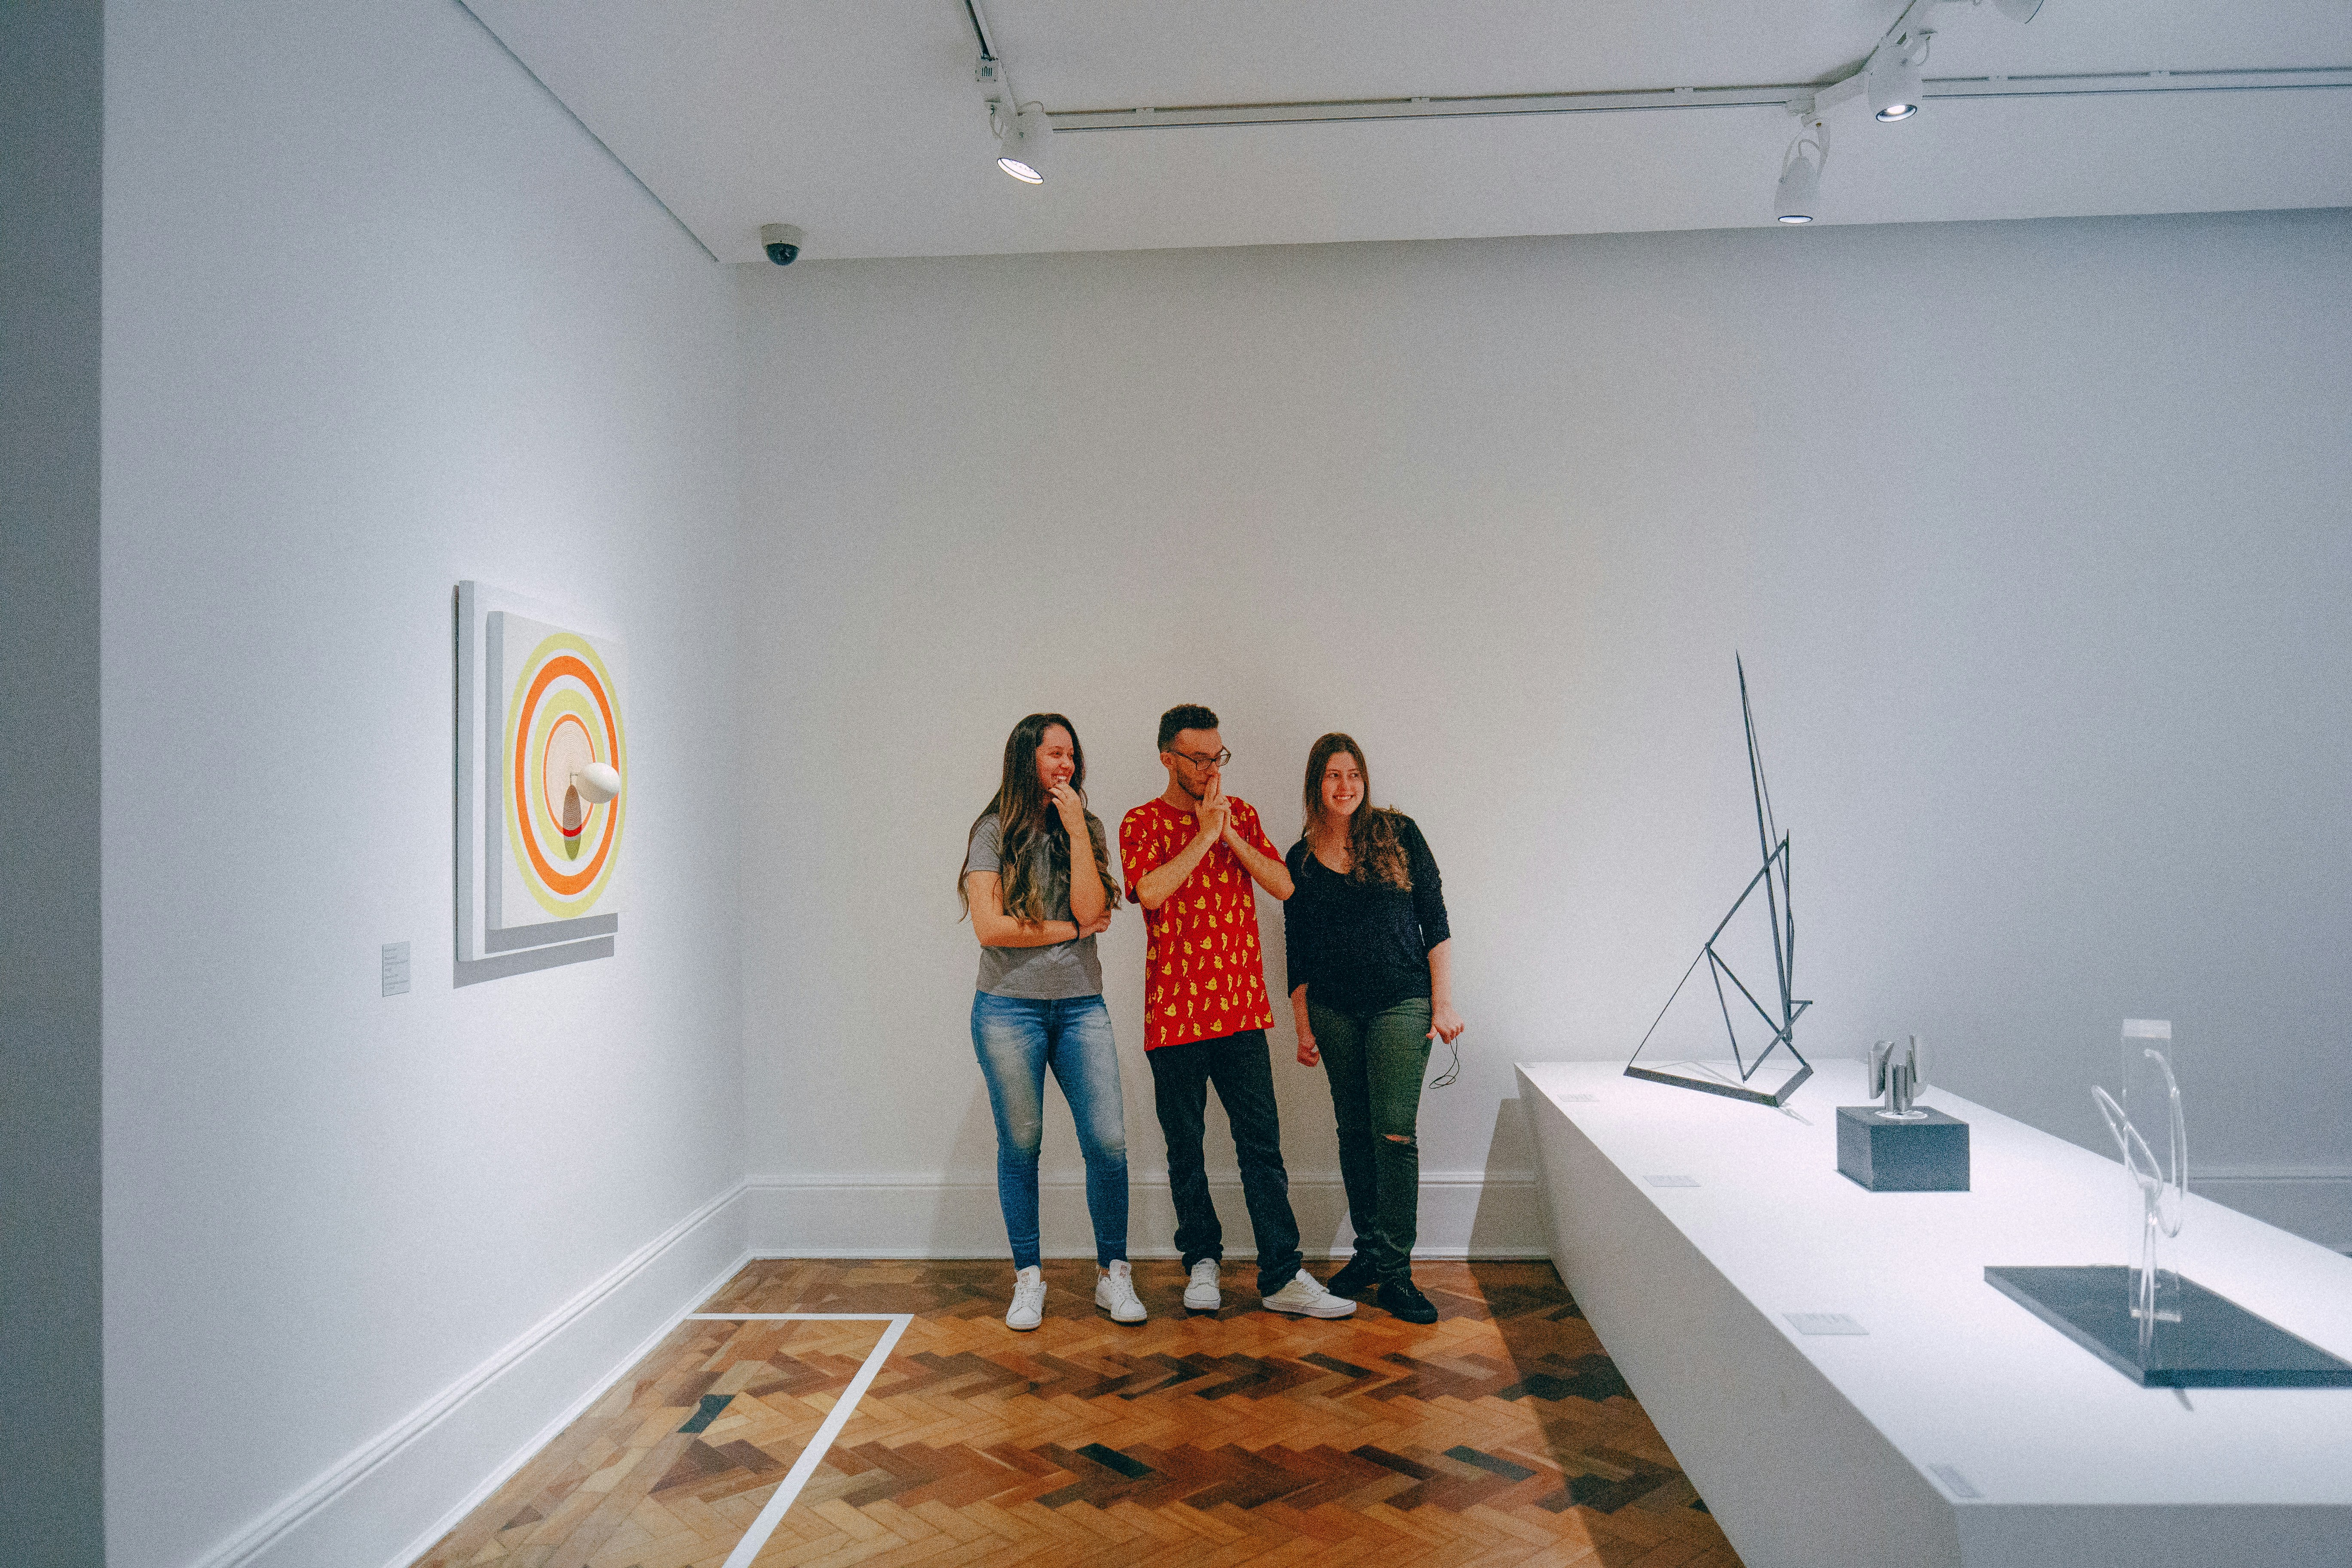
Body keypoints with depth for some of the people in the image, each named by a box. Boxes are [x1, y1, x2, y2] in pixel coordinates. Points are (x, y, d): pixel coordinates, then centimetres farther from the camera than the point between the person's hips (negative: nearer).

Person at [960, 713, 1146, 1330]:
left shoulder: (1086, 828, 8)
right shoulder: (995, 832, -1)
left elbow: (1091, 909, -7)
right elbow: (991, 928, -10)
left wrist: (1077, 831, -10)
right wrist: (1070, 929, -5)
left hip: (1081, 1005, 2)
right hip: (1010, 1007, -2)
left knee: (1109, 1143, -4)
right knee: (1020, 1145, 5)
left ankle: (1113, 1274, 13)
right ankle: (1028, 1280, 20)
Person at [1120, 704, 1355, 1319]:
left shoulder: (1239, 813, 11)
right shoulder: (1143, 822, -1)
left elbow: (1283, 885, 0)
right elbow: (1151, 891, -20)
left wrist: (1229, 833, -9)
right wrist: (1204, 833, -16)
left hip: (1241, 1008, 3)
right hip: (1174, 1013, -2)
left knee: (1262, 1143, 2)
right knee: (1185, 1146, 8)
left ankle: (1283, 1277, 7)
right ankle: (1202, 1260, 25)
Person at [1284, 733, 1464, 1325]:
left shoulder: (1398, 833, 1)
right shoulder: (1300, 859, 7)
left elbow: (1436, 921, 1)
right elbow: (1297, 954, 11)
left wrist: (1443, 1001, -4)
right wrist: (1303, 1027, 8)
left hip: (1402, 1003, -3)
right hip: (1334, 1011, 3)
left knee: (1395, 1133, -8)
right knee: (1354, 1132, 9)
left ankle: (1396, 1271, -3)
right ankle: (1368, 1250, 22)